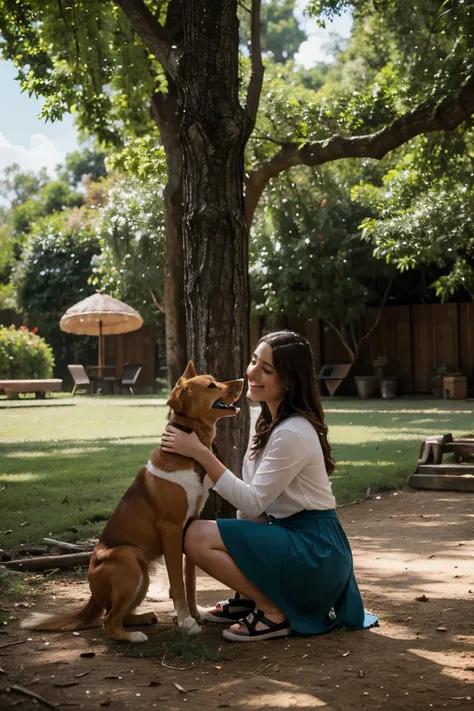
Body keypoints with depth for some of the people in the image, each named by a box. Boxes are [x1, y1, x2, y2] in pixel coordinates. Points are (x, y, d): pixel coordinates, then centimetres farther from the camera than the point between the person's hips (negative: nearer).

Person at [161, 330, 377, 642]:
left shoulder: (293, 433, -21)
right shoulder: (269, 420, 8)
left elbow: (252, 503, -21)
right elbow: (253, 502, 13)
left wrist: (200, 452, -22)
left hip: (315, 549, -10)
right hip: (287, 532, 10)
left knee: (198, 537, -21)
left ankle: (274, 613, -7)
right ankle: (250, 598, 16)